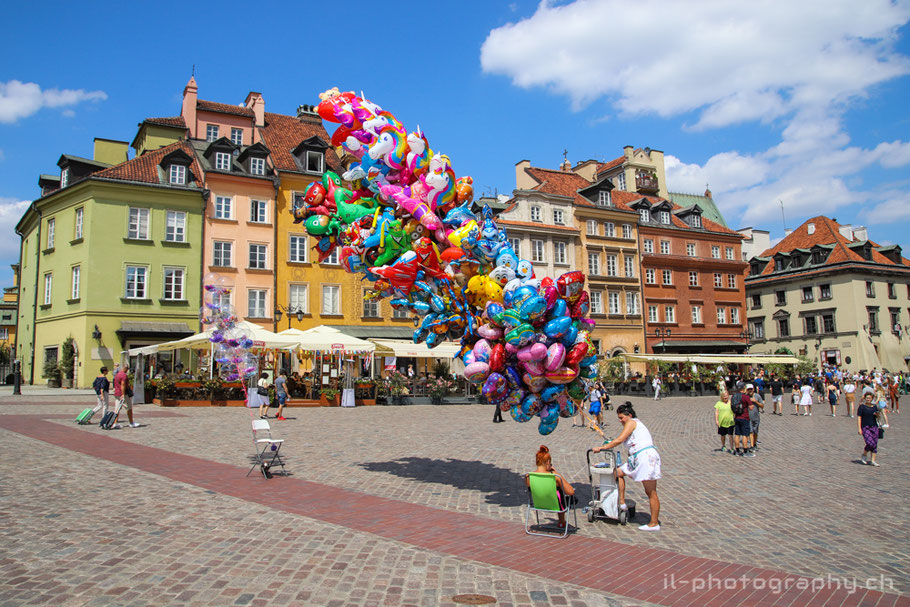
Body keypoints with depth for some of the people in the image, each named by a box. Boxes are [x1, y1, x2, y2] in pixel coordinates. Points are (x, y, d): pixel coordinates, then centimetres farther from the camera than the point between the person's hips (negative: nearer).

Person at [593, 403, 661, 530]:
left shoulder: (631, 422, -4)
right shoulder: (637, 423, 23)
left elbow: (619, 440, -13)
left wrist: (602, 448, -9)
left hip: (647, 457, -10)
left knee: (651, 493, -3)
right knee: (618, 472, 13)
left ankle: (654, 523, 3)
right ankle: (622, 503, 15)